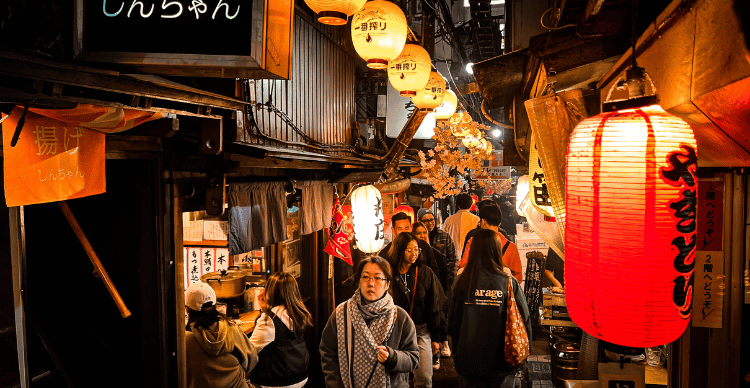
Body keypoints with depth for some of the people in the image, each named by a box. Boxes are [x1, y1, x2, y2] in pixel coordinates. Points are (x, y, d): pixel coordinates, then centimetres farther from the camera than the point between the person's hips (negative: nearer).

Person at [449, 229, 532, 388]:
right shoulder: (508, 282, -13)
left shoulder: (462, 282, -9)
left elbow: (452, 321, -2)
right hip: (501, 363, -1)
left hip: (468, 362, 1)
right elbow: (524, 319, -8)